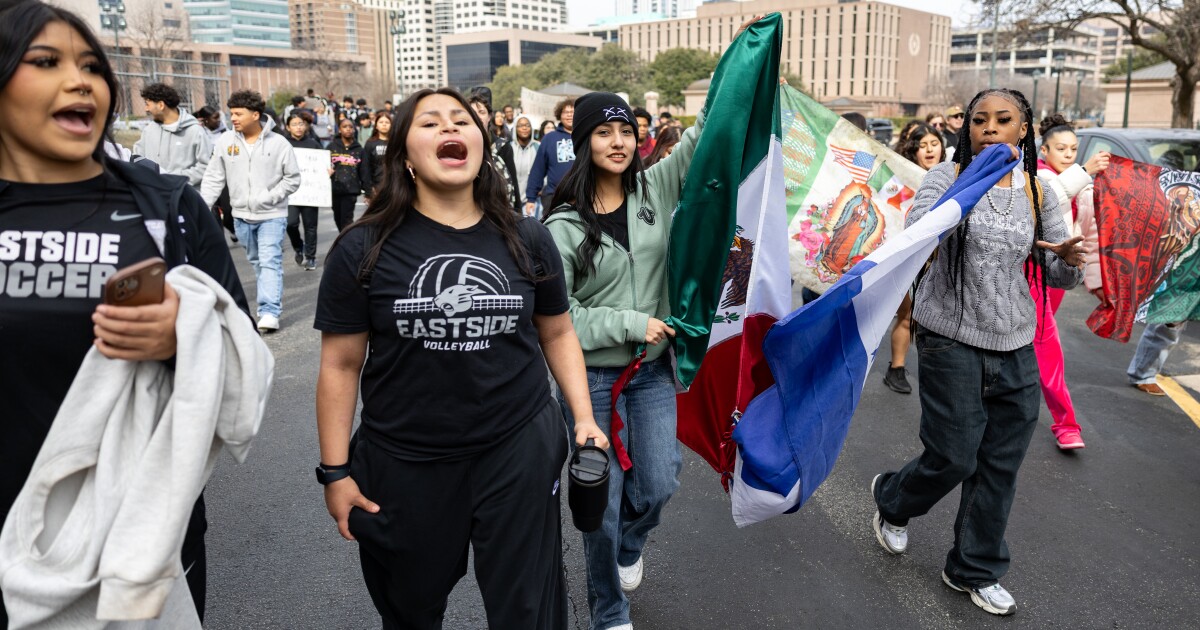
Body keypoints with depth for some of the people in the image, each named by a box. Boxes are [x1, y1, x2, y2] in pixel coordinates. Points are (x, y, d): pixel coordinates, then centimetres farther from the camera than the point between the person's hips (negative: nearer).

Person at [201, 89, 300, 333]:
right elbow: (214, 178, 5)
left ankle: (270, 312, -13)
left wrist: (269, 198, -14)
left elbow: (292, 179, -4)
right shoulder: (226, 141, 0)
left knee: (270, 261, -11)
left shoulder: (278, 143, -8)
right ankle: (272, 299, 33)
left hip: (272, 215, -4)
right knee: (256, 261, 16)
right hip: (241, 215, 4)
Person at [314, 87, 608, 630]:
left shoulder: (527, 240, 0)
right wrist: (336, 471, -2)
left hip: (520, 449, 1)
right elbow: (341, 365, -3)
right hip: (403, 464, 0)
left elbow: (557, 334, 10)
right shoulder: (363, 249, -7)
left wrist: (584, 419, 2)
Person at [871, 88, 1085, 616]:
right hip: (951, 341, -4)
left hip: (1015, 347, 5)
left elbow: (1057, 276, 9)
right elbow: (920, 230, -23)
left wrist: (1070, 260, -13)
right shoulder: (949, 174, -4)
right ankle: (891, 501, 33)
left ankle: (975, 572, 29)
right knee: (954, 458, -1)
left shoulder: (1038, 192, 7)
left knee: (1000, 467, 9)